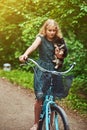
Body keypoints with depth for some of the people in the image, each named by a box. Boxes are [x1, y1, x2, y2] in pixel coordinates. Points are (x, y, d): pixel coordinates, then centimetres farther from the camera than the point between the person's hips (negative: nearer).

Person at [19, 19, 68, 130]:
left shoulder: (58, 40, 7)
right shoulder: (41, 38, -4)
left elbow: (64, 54, 19)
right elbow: (33, 46, -25)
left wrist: (60, 56, -6)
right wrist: (25, 54, -45)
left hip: (54, 70, 3)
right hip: (42, 70, -3)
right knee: (40, 97, -11)